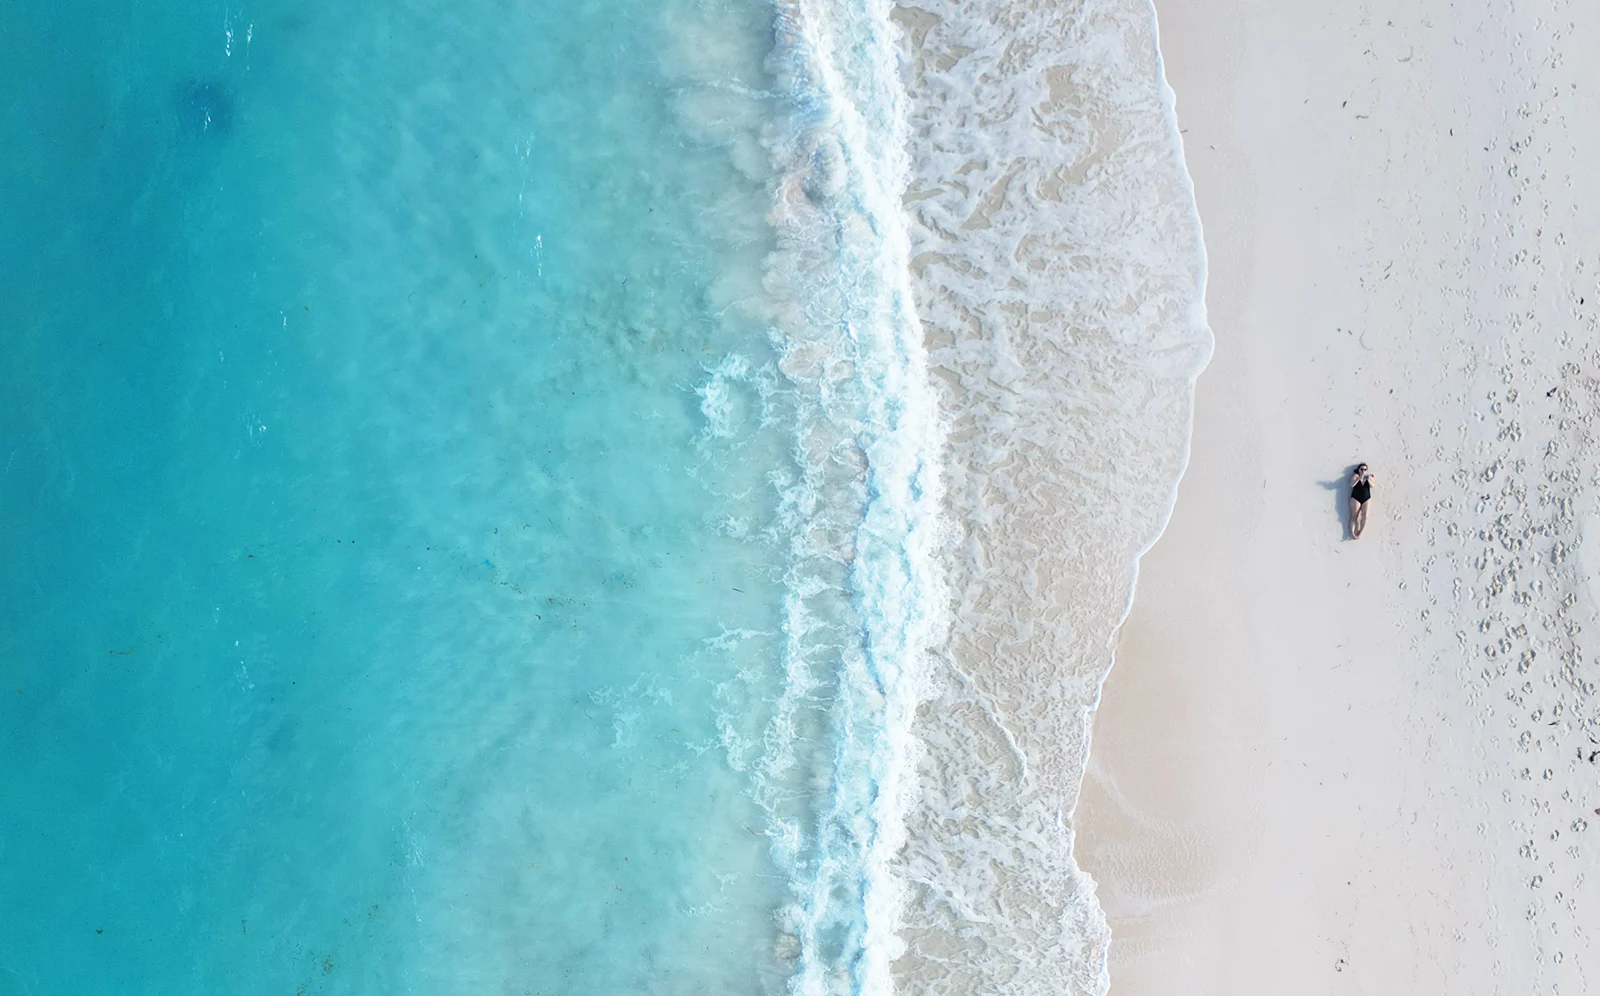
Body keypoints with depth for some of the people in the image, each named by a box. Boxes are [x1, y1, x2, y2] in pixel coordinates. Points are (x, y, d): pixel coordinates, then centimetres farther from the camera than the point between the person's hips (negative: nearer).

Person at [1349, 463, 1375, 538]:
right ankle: (1352, 533, -15)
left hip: (1366, 499, 2)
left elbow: (1372, 486, -3)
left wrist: (1368, 479, -21)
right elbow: (1352, 484, -12)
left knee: (1365, 516, -12)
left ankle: (1360, 533, -10)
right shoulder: (1355, 476, 3)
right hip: (1356, 498, -2)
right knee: (1354, 516, -9)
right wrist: (1360, 478, -22)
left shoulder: (1369, 477, 10)